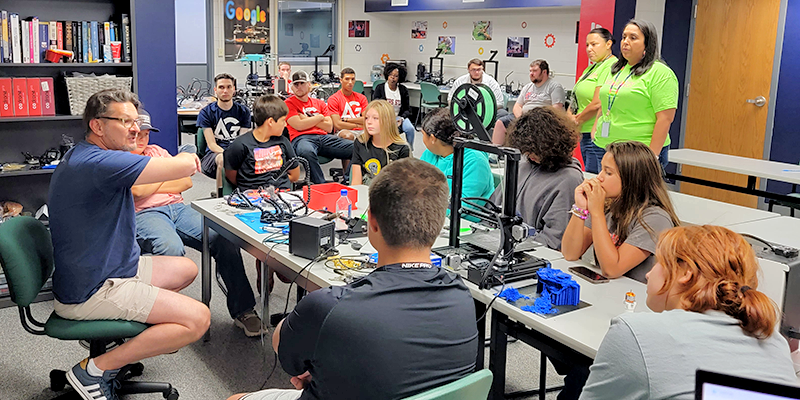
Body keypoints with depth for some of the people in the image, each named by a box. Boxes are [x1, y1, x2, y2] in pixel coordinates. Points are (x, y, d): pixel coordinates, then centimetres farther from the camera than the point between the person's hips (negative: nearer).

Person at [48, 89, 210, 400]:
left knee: (187, 269, 22)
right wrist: (186, 158, -3)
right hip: (91, 293, -11)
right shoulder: (98, 163, -26)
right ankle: (95, 369, -7)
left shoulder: (82, 157, 9)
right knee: (198, 318, -16)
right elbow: (186, 166, -29)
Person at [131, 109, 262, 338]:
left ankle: (242, 310, -13)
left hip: (178, 208, 5)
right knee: (172, 248, -40)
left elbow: (187, 182, 16)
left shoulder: (157, 151, 26)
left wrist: (154, 185, 3)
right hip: (144, 214, -5)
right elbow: (137, 190, -10)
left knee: (225, 240, -21)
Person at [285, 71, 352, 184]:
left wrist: (307, 119, 3)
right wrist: (319, 117, 6)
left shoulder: (319, 103, 23)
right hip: (301, 138, -5)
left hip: (323, 137, 5)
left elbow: (329, 127, 12)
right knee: (307, 152, -44)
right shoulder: (289, 103, 10)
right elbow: (299, 126, -5)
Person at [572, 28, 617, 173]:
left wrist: (577, 121, -6)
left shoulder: (611, 67, -12)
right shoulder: (591, 68, 18)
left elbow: (597, 104, -18)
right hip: (585, 134, 10)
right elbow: (580, 101, 20)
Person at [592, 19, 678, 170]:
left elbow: (665, 118, -13)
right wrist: (596, 130, 12)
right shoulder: (613, 70, 16)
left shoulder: (661, 73, -7)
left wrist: (651, 156, -17)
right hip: (606, 149, 7)